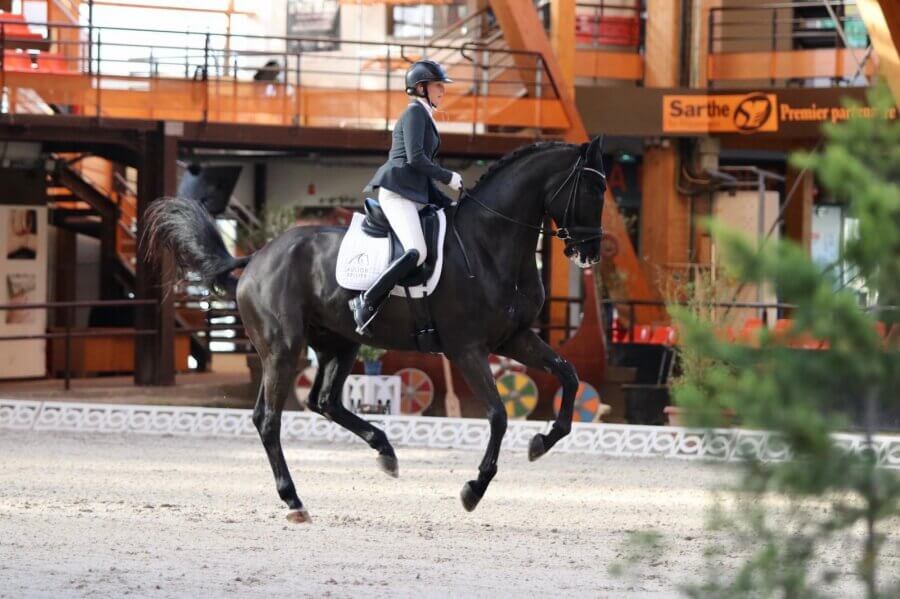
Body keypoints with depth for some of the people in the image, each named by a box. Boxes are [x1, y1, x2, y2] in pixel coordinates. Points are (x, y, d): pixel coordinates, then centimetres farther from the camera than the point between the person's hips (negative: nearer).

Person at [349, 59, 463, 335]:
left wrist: (446, 202, 17)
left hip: (416, 195, 10)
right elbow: (415, 158, -16)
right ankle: (366, 301, -25)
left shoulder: (425, 116, 24)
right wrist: (449, 177, -8)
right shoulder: (415, 112, -5)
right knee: (416, 252, -26)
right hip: (397, 191, -10)